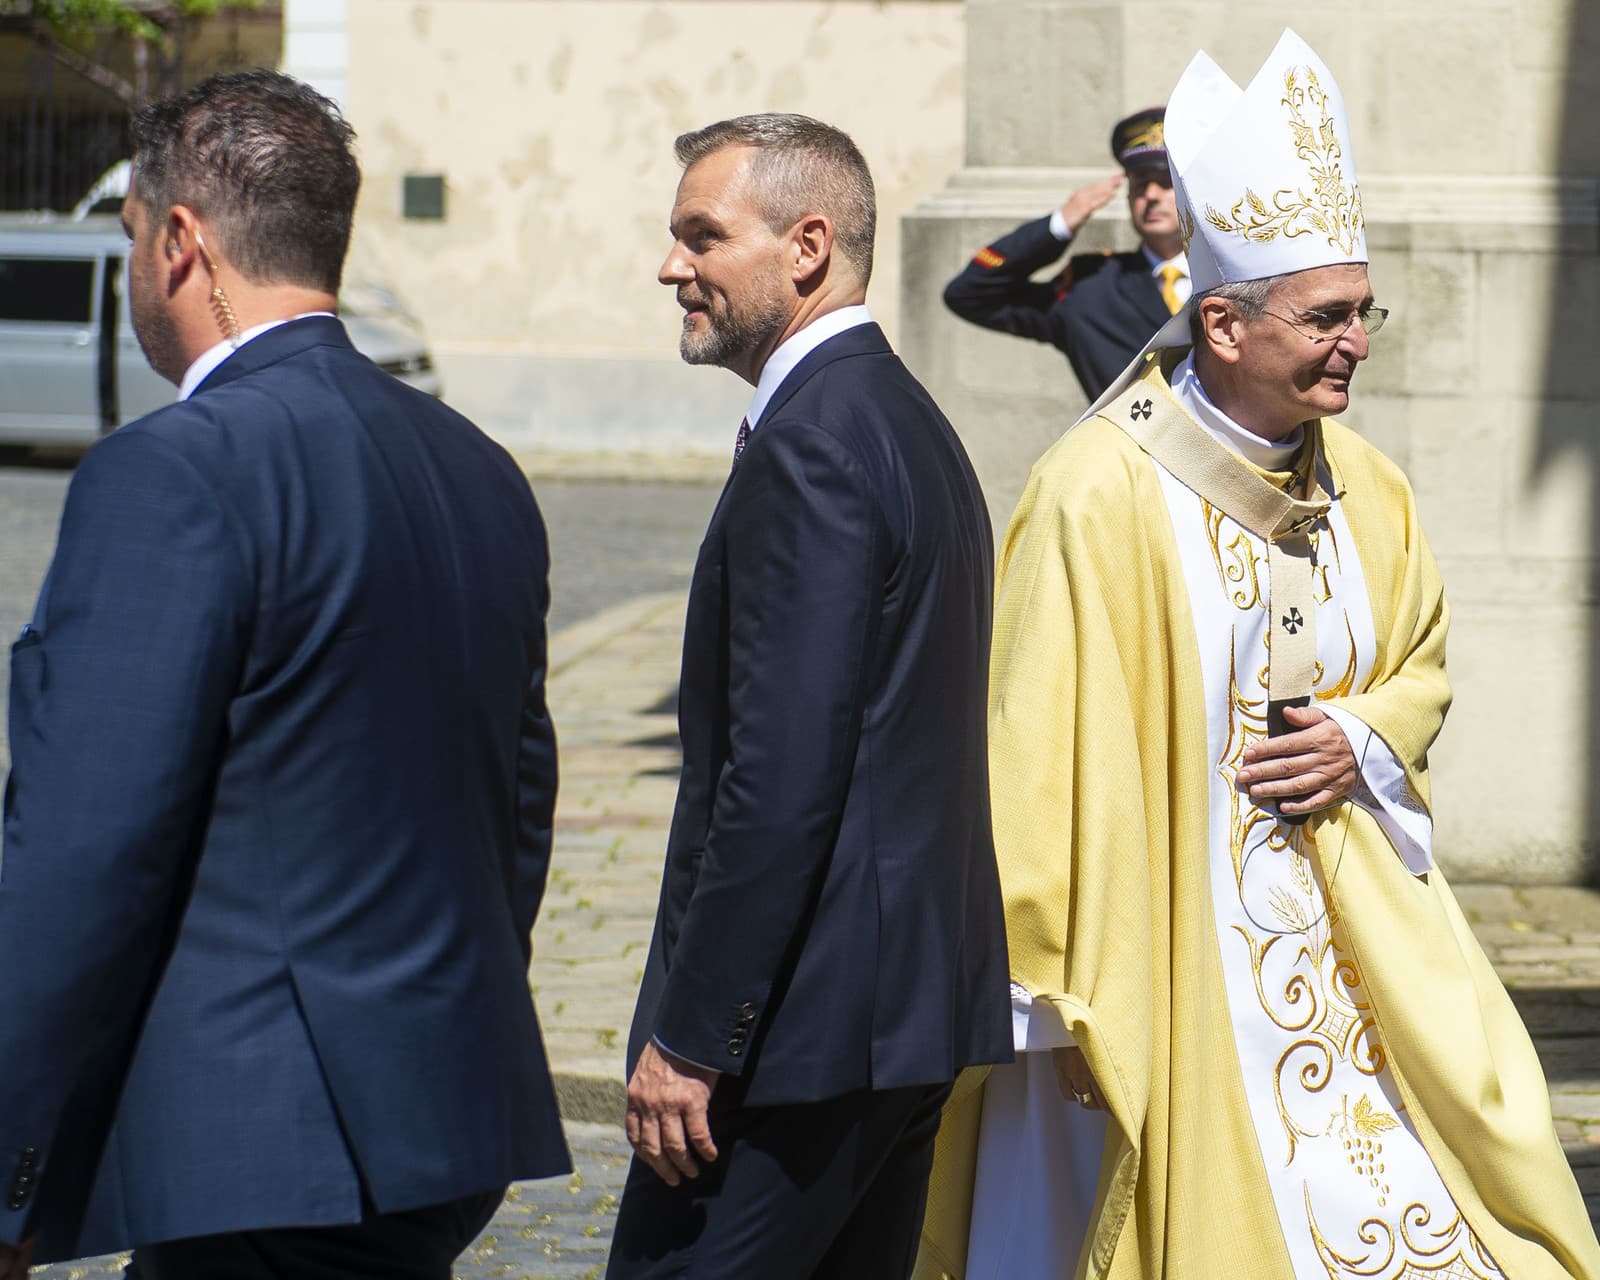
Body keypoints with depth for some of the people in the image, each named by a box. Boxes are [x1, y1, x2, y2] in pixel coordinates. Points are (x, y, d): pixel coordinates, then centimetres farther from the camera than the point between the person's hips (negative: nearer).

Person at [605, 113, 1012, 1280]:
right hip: (920, 999, 10)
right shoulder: (910, 422, 16)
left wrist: (688, 1039, -19)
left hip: (807, 1012, -10)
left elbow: (781, 778, -22)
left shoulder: (812, 443, -16)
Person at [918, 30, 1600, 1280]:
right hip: (1165, 973, -6)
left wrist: (1366, 743, -4)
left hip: (1347, 948, 6)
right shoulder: (1099, 496, -15)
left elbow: (1421, 664, 20)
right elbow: (1045, 765, -14)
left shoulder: (1366, 491, 4)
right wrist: (1064, 1008, -13)